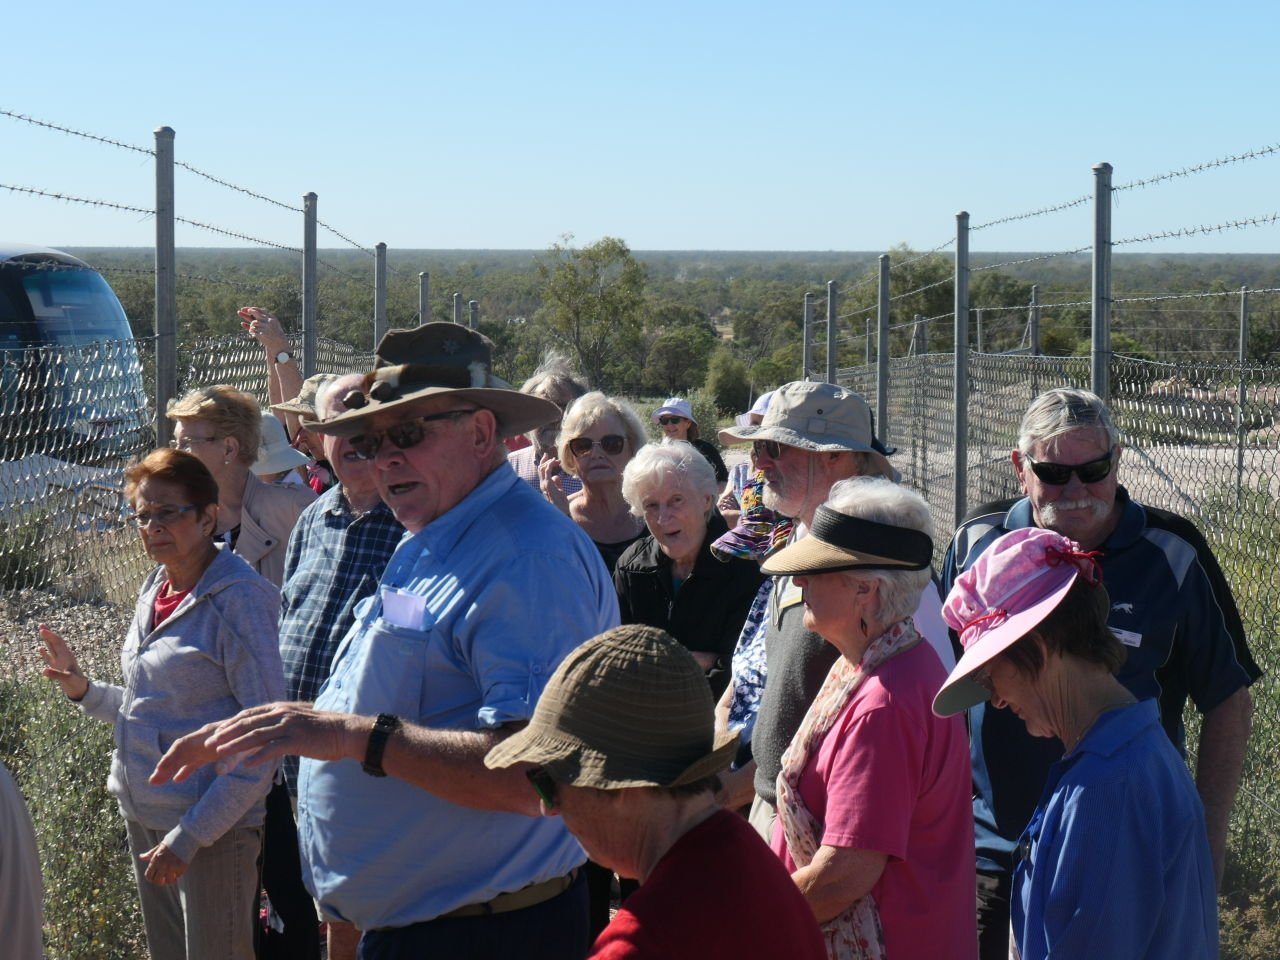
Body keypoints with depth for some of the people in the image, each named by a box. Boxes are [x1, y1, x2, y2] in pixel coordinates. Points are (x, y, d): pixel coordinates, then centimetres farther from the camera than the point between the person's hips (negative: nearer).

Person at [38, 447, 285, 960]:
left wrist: (191, 835, -20)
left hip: (212, 824, -8)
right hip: (144, 816, 8)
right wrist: (84, 689, 4)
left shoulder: (239, 599, -14)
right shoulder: (155, 591, 10)